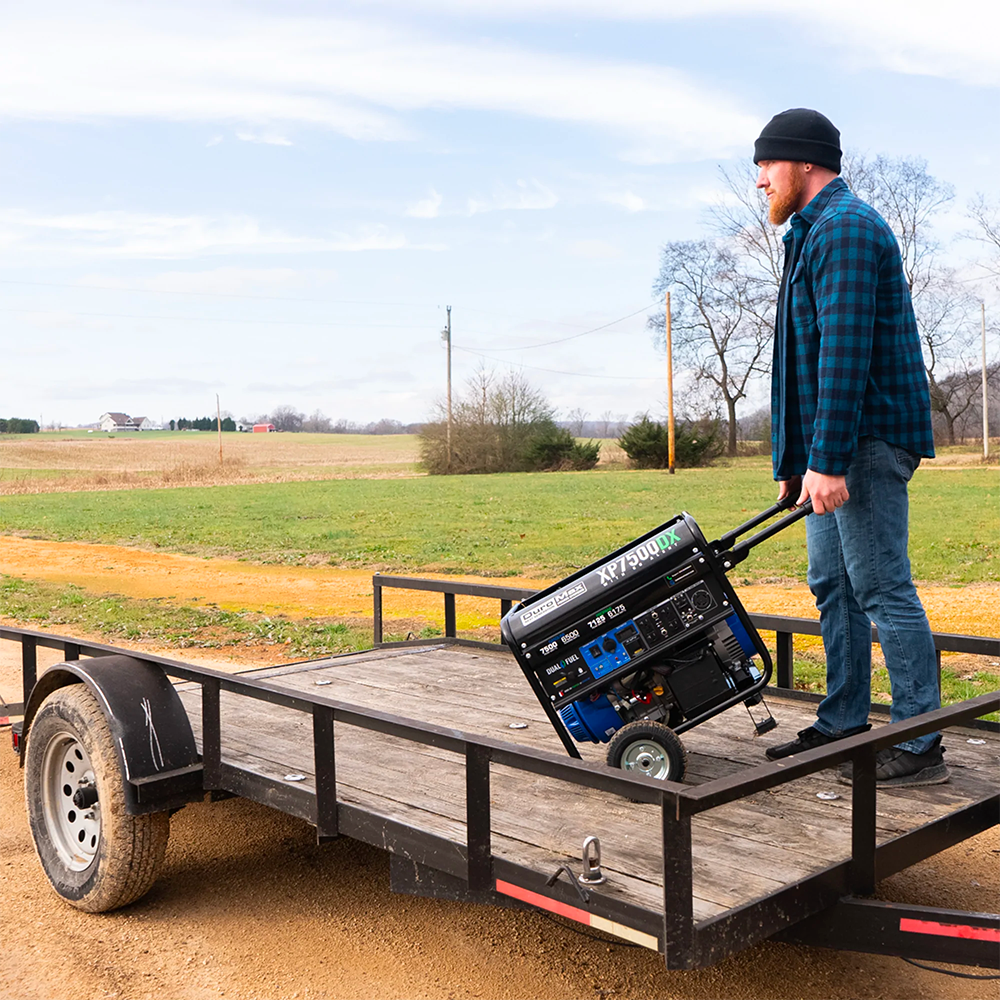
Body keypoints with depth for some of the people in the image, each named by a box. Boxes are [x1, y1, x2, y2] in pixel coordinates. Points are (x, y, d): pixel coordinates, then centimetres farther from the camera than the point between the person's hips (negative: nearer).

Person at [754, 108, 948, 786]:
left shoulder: (844, 227, -11)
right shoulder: (818, 231, 22)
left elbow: (845, 351, -22)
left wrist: (827, 460, -26)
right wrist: (798, 461, 20)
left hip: (867, 438, -11)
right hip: (837, 448, 11)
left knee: (882, 588, -7)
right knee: (834, 585, 13)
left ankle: (921, 748, 2)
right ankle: (843, 725, 23)